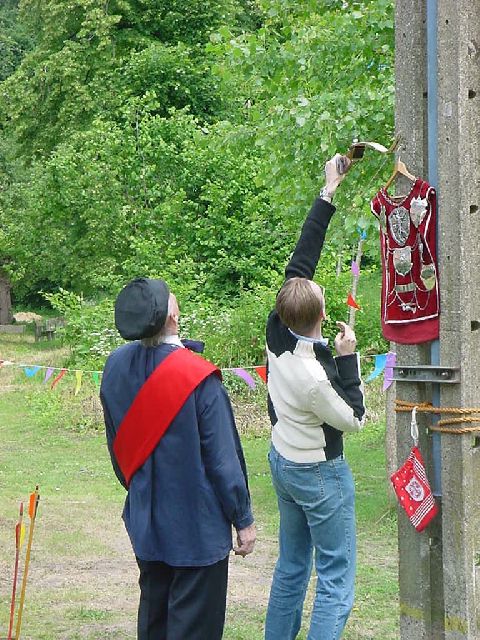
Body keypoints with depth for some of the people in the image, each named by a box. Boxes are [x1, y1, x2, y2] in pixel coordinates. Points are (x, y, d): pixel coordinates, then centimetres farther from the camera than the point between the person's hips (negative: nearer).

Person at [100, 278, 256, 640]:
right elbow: (223, 458, -19)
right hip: (197, 526, -6)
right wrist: (244, 519, -7)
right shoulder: (198, 378, -24)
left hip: (145, 520, 6)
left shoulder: (116, 367, -6)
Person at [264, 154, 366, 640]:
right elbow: (353, 419, -14)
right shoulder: (316, 376, -32)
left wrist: (328, 193, -3)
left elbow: (298, 264, -6)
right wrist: (348, 358, -13)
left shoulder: (277, 331, -13)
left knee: (291, 566, 19)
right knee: (335, 580, -2)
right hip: (320, 474, -8)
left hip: (283, 462, 8)